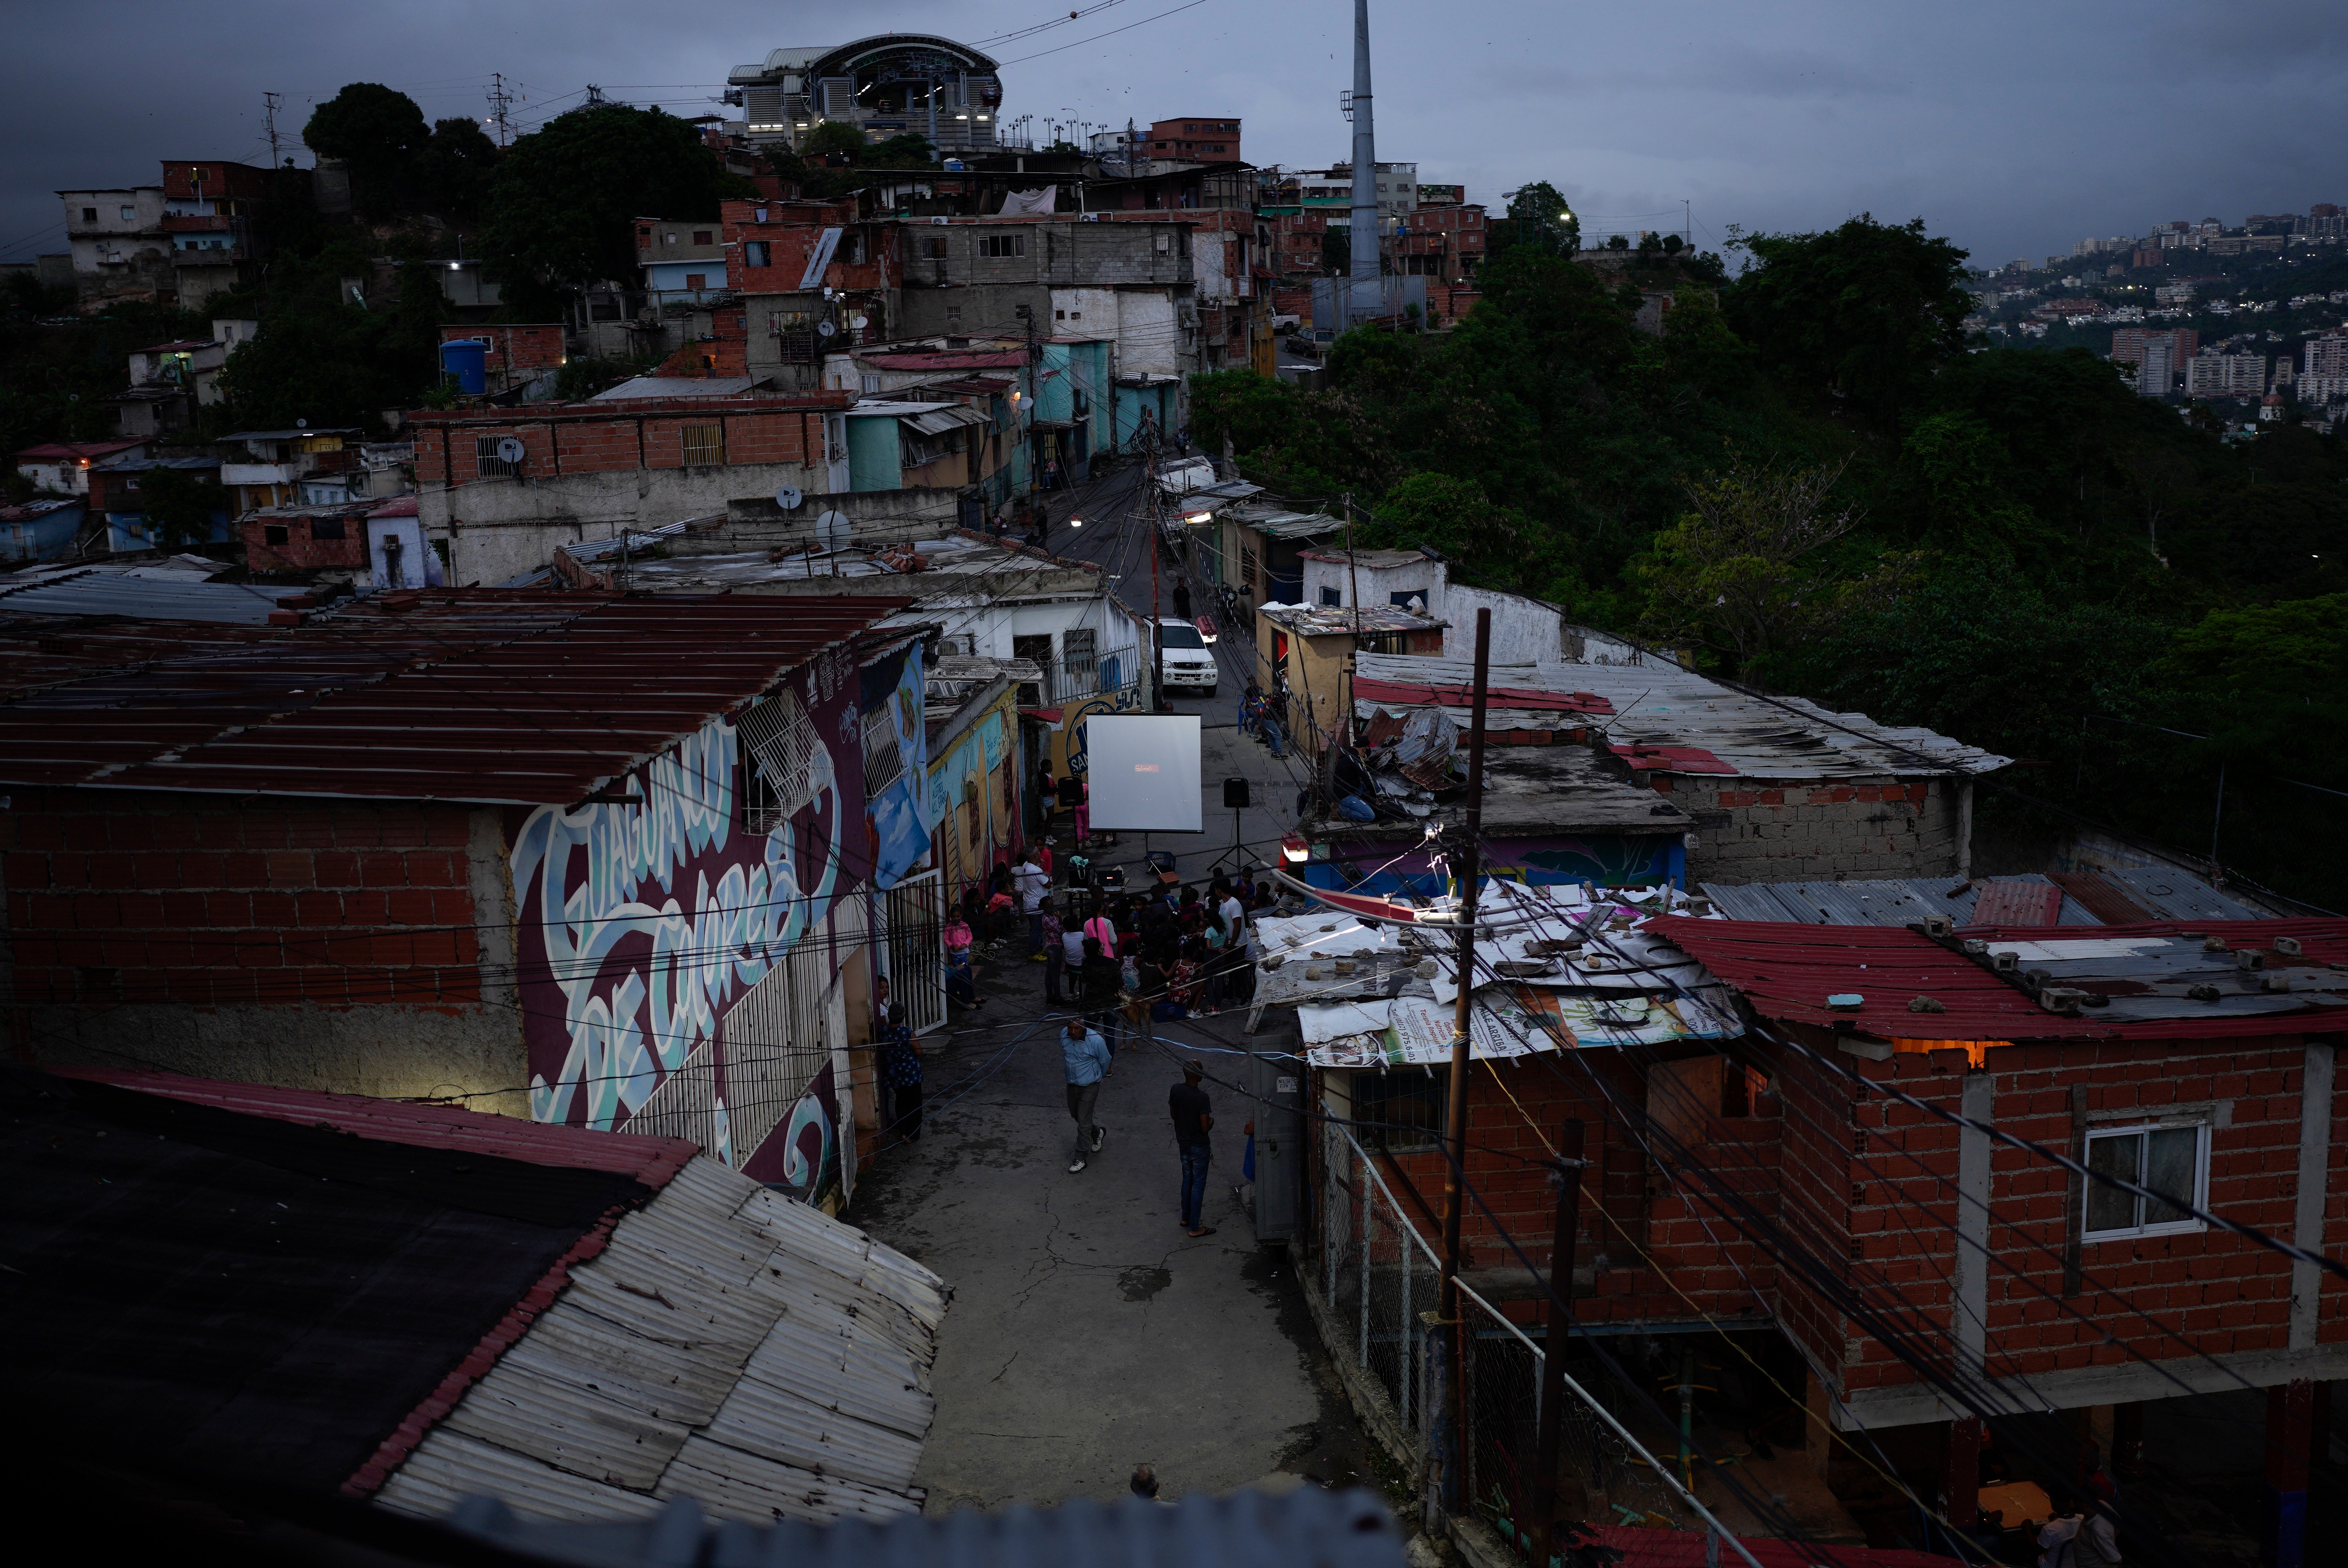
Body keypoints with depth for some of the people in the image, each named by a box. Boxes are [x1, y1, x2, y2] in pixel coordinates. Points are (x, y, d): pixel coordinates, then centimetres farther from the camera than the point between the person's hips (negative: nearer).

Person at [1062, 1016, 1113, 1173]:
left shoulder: (1096, 1040, -27)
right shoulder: (1064, 1035, -11)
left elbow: (1106, 1062, -8)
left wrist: (1098, 1076, 10)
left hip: (1089, 1087, -6)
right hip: (1072, 1084, 6)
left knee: (1083, 1122, -4)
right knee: (1075, 1115, 23)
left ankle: (1081, 1158, 7)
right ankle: (1097, 1134, 49)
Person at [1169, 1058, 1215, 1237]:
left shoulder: (1175, 1090, -8)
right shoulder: (1202, 1097, -27)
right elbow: (1205, 1128, -22)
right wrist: (1212, 1121, -1)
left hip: (1183, 1143, 6)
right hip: (1199, 1146, -6)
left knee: (1187, 1180, 23)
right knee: (1199, 1185, 4)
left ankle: (1186, 1218, 36)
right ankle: (1195, 1228, 10)